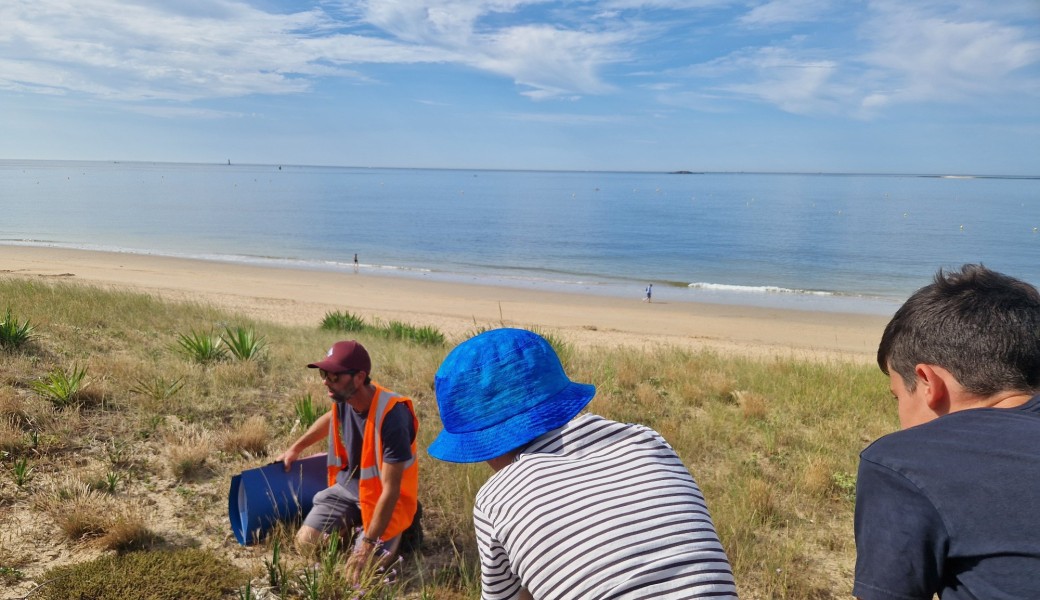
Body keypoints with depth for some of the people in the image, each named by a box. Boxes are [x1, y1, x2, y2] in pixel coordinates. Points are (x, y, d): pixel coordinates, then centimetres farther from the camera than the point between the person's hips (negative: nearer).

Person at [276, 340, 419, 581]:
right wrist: (296, 447, 18)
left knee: (360, 567, -15)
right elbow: (331, 418, 18)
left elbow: (390, 489, -29)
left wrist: (368, 544, -26)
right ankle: (353, 525, 21)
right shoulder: (343, 398, -13)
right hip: (348, 485, 6)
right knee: (306, 542, -4)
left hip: (383, 496, -6)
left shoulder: (391, 416, -35)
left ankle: (398, 529, 11)